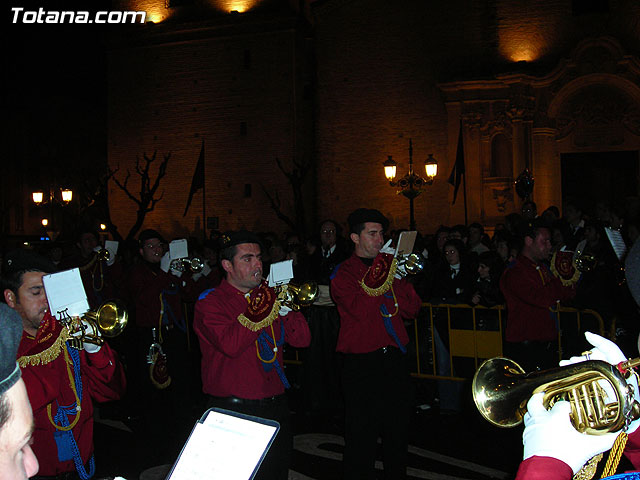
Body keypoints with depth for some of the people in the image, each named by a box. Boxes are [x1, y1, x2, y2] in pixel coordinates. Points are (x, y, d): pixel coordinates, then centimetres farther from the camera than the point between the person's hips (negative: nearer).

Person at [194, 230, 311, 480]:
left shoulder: (268, 296, 11)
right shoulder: (210, 302, -5)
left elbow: (302, 339, 4)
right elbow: (230, 345, -23)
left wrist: (285, 307, -10)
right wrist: (260, 312, -16)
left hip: (275, 408, 5)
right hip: (233, 412, -5)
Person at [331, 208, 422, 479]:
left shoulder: (388, 265, 13)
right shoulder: (343, 273, -2)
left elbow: (412, 310, 5)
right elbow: (362, 310, -18)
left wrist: (396, 278, -8)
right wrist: (382, 273, -14)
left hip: (394, 358, 5)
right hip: (361, 363, -5)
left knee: (398, 431, 14)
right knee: (361, 436, 0)